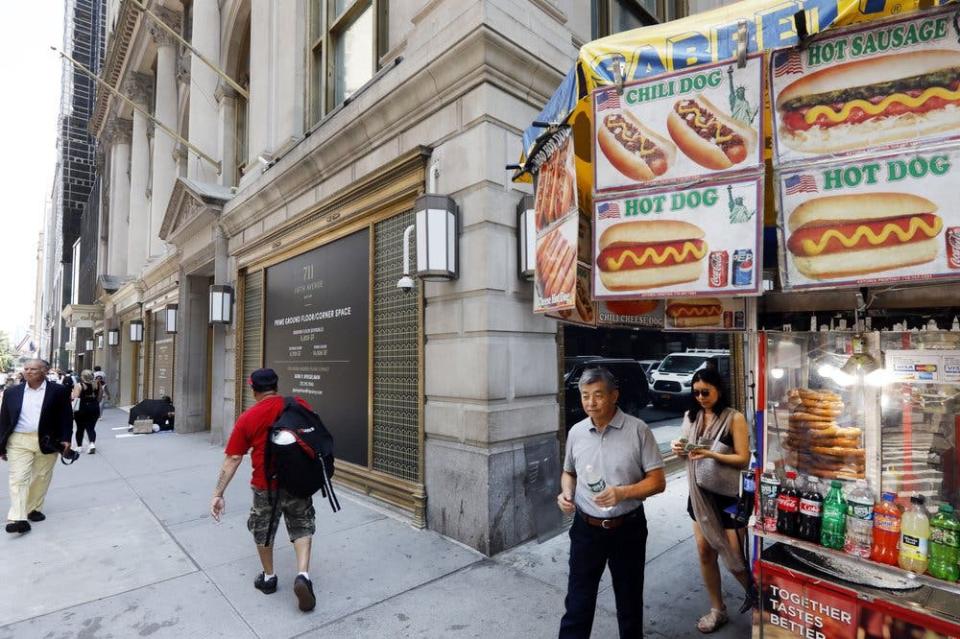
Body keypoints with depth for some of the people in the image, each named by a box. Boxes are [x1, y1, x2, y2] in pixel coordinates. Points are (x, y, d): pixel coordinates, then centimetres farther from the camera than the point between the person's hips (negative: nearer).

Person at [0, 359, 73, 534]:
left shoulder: (58, 391, -2)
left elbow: (65, 416, -1)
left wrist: (65, 439, -9)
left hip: (47, 442, -1)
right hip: (19, 442, 1)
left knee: (41, 478, 9)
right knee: (18, 478, -4)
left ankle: (34, 509, 25)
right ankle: (18, 518, -6)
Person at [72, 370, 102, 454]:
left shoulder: (79, 385, -9)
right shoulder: (97, 384, 2)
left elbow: (74, 397, -15)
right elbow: (100, 397, 7)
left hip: (82, 409, -2)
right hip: (95, 408, 2)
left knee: (80, 428, 13)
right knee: (91, 428, 7)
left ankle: (79, 446, 21)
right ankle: (92, 443, -13)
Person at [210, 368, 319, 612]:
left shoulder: (247, 418, -7)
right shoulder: (300, 406, -4)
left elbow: (232, 460, -7)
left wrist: (218, 494, -2)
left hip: (265, 485, -1)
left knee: (263, 530, 23)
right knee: (302, 527, 18)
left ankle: (268, 578, 38)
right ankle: (303, 576, 2)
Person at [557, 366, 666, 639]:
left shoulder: (638, 430, -12)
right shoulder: (576, 432, -1)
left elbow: (657, 481, -10)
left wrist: (623, 492, -26)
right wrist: (566, 493, -7)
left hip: (628, 529, -2)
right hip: (586, 529, 2)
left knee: (629, 599, 18)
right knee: (578, 601, 8)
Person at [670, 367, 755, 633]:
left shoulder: (734, 418, -11)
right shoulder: (690, 416, 4)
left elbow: (743, 459, -14)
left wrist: (711, 454, -27)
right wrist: (679, 449, -9)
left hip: (729, 495, -5)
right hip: (701, 494, 5)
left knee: (733, 556, 4)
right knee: (705, 552, 10)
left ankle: (755, 594, 35)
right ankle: (717, 609, 28)